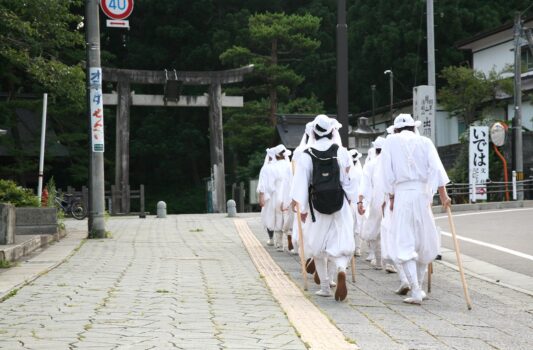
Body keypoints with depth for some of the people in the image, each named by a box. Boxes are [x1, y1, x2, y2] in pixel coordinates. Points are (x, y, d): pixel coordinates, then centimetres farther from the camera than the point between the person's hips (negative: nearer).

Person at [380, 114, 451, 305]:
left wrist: (391, 197, 7)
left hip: (401, 194, -2)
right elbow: (436, 167, -4)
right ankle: (418, 287, 23)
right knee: (425, 242, 15)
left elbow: (388, 172, 1)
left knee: (404, 244, -3)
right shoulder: (425, 142, 9)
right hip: (423, 193, 2)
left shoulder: (391, 141, 7)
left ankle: (416, 291, -13)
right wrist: (443, 194, -8)